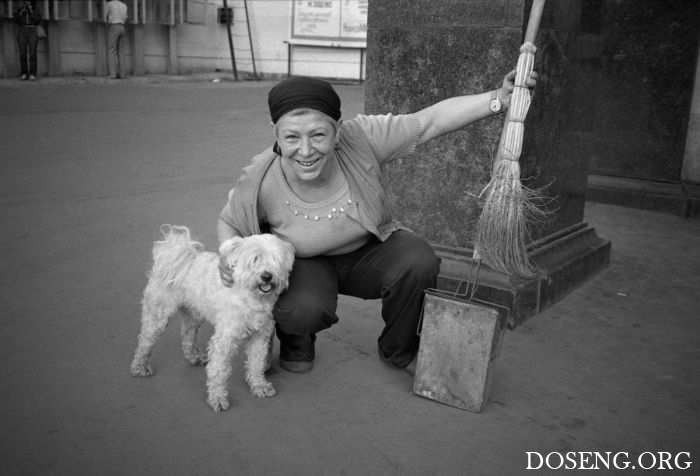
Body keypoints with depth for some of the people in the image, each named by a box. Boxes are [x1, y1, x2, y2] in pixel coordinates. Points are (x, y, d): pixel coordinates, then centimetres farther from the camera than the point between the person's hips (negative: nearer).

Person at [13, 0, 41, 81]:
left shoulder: (36, 9, 3)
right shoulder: (19, 9, 6)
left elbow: (38, 21, -6)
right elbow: (16, 20, -2)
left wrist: (32, 12, -15)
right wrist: (21, 12, -14)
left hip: (33, 33, -1)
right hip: (22, 32, 1)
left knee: (32, 53, -8)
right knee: (23, 54, -3)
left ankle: (32, 74, -7)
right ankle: (24, 74, 2)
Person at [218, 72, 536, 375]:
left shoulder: (361, 139, -26)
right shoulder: (260, 182, -26)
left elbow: (432, 121, -23)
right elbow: (228, 223, -5)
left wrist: (499, 98, -30)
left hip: (370, 251, 2)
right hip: (306, 265, -2)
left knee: (419, 263, -27)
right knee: (305, 309, -35)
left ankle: (398, 349, 4)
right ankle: (295, 335, 8)